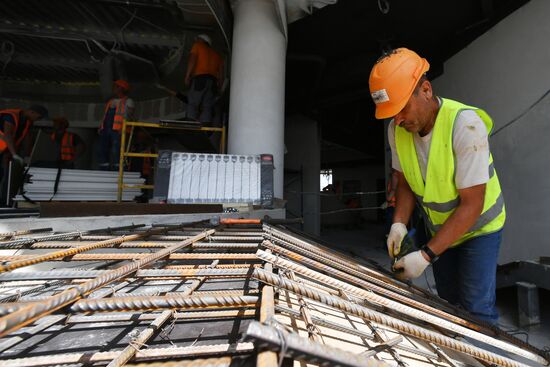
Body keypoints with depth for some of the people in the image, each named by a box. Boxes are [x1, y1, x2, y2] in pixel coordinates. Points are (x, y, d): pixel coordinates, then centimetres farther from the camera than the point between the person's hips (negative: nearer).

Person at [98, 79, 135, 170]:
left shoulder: (128, 102, 7)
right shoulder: (110, 101, 29)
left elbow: (128, 117, -5)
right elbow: (105, 116, 28)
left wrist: (122, 130, -18)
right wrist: (101, 128, 14)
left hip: (117, 131, -7)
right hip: (105, 129, 7)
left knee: (116, 153, -14)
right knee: (103, 152, 2)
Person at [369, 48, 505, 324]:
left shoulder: (465, 124, -29)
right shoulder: (397, 129, -13)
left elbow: (472, 204, -28)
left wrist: (427, 255, -31)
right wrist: (399, 223, -17)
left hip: (478, 227, -4)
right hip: (439, 228, 5)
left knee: (476, 307, -3)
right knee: (448, 302, 17)